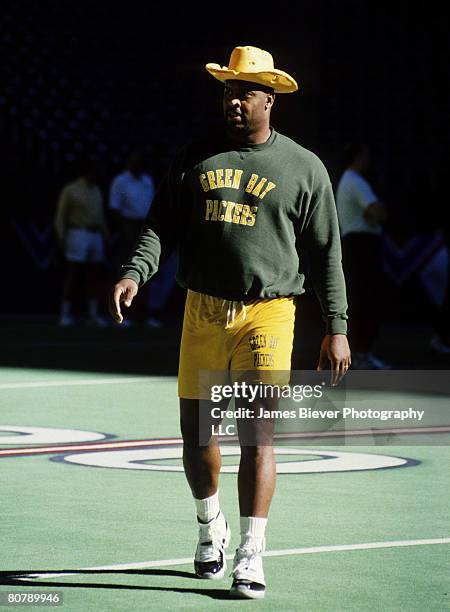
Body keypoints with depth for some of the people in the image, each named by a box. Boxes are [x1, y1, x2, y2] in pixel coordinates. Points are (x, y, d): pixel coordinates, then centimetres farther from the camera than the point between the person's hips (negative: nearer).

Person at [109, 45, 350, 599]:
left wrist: (336, 328, 0)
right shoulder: (195, 158, 9)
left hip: (268, 314, -3)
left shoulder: (304, 169, 4)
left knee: (257, 434, -9)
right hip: (203, 310, 3)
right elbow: (161, 226, 10)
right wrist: (135, 273, -10)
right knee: (195, 429, 7)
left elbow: (325, 253, 5)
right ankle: (210, 525, 31)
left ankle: (251, 555, -7)